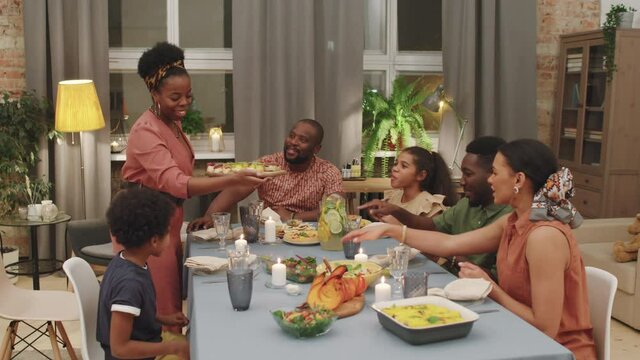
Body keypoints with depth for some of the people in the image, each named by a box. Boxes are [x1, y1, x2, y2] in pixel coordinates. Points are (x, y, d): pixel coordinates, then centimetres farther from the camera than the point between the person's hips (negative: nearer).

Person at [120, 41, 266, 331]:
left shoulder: (173, 124, 8)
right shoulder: (146, 132, -21)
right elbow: (175, 183, -35)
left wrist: (211, 174, 5)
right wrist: (233, 180, -42)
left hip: (168, 223, 9)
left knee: (172, 309, 14)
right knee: (161, 316, -3)